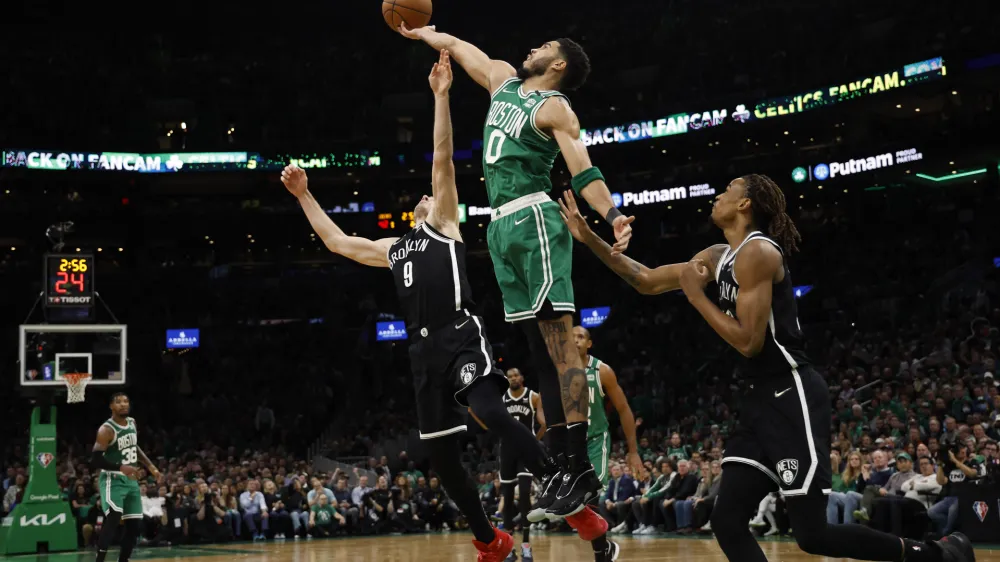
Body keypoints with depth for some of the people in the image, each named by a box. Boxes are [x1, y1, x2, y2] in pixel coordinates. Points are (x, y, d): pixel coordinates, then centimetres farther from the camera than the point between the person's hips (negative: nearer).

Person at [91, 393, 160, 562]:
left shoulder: (132, 423, 6)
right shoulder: (106, 430, -17)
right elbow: (95, 460, -20)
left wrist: (150, 466, 14)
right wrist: (121, 468, -31)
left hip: (131, 480, 7)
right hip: (113, 480, -7)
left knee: (134, 526, 7)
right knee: (113, 518, -25)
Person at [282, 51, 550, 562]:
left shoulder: (444, 226, 12)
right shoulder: (392, 248, 28)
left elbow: (443, 159, 2)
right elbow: (336, 241, 33)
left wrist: (441, 95, -4)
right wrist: (303, 195, 33)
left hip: (461, 337, -7)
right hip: (424, 349, 7)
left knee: (489, 412, -28)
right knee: (439, 449, 4)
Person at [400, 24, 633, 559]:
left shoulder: (554, 109, -4)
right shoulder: (504, 80, 20)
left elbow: (584, 171, -16)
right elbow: (459, 47, 36)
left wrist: (612, 214, -32)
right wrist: (420, 32, 47)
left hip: (534, 219, -8)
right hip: (502, 226, 8)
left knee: (558, 336, -14)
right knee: (540, 346, 4)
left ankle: (582, 468, -17)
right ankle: (561, 465, 5)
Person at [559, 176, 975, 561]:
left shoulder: (757, 252, -14)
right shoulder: (717, 257, 14)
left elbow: (749, 342, -19)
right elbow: (648, 282, 19)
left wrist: (696, 296, -11)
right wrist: (591, 240, 14)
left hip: (793, 398, -9)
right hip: (763, 400, 9)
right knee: (727, 522, 1)